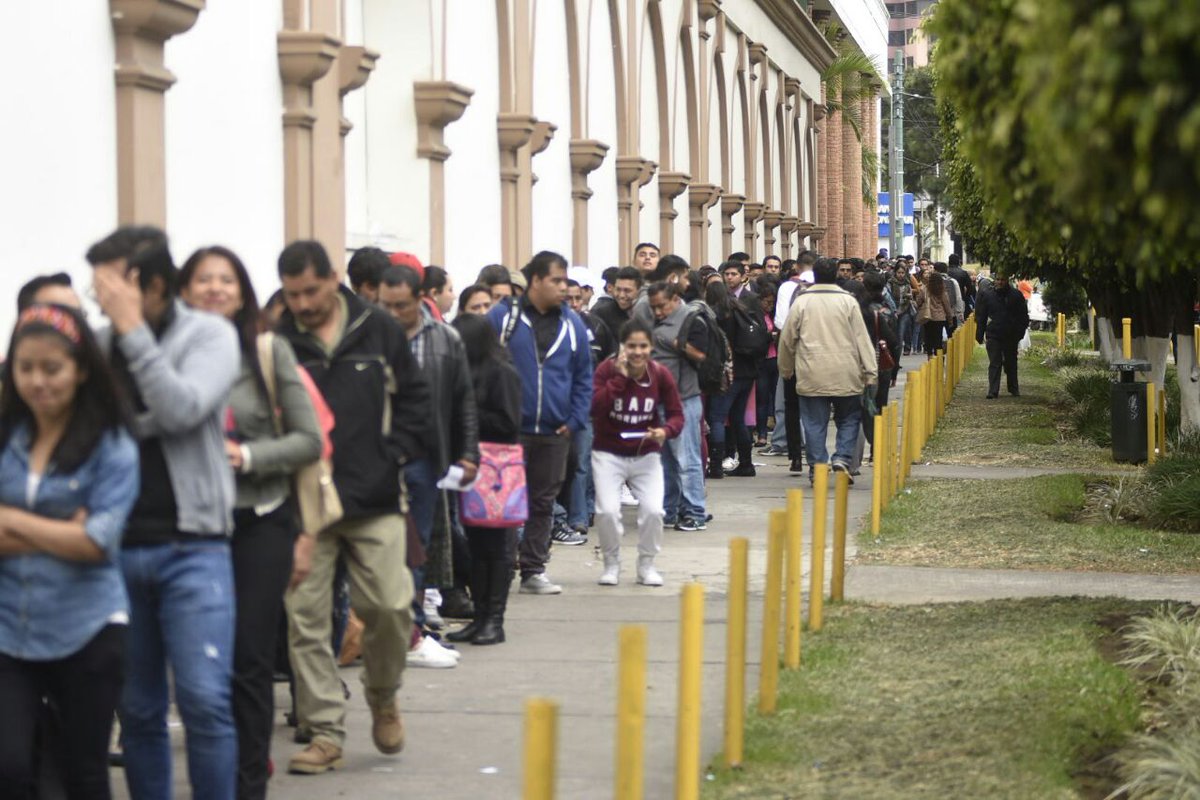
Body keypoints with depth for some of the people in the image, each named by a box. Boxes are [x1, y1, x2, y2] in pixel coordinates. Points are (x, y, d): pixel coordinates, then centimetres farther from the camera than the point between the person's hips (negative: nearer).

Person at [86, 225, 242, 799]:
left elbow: (180, 410, -17)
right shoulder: (97, 345, 7)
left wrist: (131, 328, -15)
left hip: (190, 546, -3)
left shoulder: (209, 335, -2)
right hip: (118, 549, 3)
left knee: (205, 699, -10)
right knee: (137, 711, 8)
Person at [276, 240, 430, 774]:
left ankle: (383, 698, 26)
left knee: (389, 606, -2)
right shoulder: (276, 341, -1)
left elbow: (414, 395, 10)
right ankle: (325, 733, 9)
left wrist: (395, 453, 0)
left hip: (374, 501, 0)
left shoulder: (377, 329, 3)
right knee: (306, 618, 0)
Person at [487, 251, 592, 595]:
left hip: (554, 433, 4)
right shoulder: (502, 317, -4)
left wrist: (575, 421, 3)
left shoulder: (572, 324, 8)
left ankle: (534, 571, 17)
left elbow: (583, 378, 13)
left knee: (543, 502, 9)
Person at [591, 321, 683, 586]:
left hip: (646, 455, 2)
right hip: (608, 453, -2)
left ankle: (646, 564, 11)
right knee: (607, 510, -17)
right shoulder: (606, 369, -11)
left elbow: (676, 414, -3)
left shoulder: (661, 375, -6)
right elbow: (595, 407, -25)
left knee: (653, 510, -14)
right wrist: (619, 377, -27)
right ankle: (611, 564, 10)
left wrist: (666, 430, -25)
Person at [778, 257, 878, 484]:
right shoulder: (847, 301, -1)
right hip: (845, 376, 0)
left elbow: (787, 339, 6)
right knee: (848, 419, 12)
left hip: (811, 376, 0)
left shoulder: (802, 301, 1)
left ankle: (817, 468, 4)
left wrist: (786, 369, 20)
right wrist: (870, 371, 1)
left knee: (815, 424, 4)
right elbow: (861, 337, -2)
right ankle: (842, 458, -6)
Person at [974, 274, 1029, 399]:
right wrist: (980, 334, 1)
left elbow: (1023, 317, 6)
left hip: (1011, 336, 1)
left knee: (1011, 363, 13)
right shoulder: (985, 295, 2)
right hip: (993, 335, -1)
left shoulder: (1016, 295, 1)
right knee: (994, 363, -5)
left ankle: (1014, 389, 27)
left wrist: (1020, 332, -3)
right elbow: (980, 317, 5)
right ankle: (993, 391, -6)